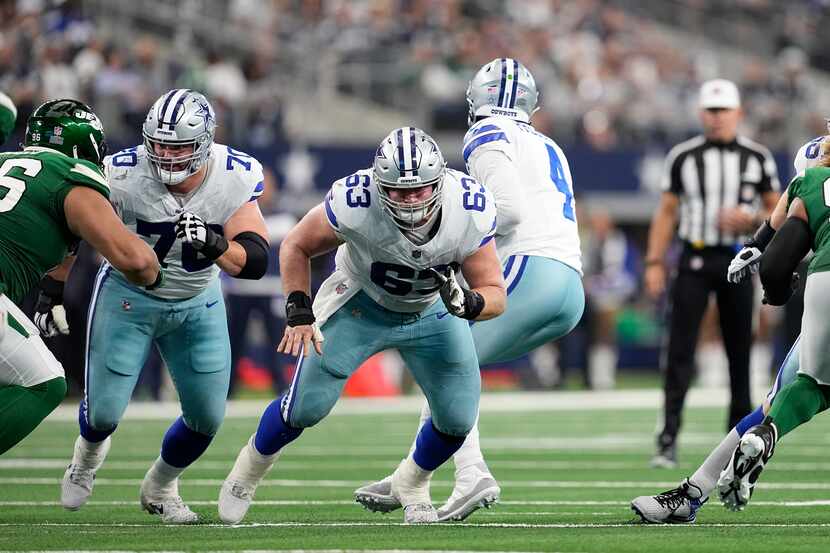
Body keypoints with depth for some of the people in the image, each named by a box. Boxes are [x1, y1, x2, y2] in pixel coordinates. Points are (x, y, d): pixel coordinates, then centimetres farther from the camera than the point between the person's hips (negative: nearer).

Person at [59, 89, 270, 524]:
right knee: (104, 413, -5)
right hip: (128, 295, -2)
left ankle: (160, 488, 34)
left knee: (207, 418, 3)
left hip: (197, 302, 2)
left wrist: (214, 244, -44)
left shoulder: (236, 178, -22)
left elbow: (254, 262, -25)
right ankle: (88, 455, 35)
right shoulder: (124, 175, -27)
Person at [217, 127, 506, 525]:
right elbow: (296, 246, -15)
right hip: (361, 305, -2)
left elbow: (494, 294, -22)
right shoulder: (355, 202, -36)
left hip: (433, 311, 2)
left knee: (458, 420, -3)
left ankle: (411, 484, 31)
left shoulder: (471, 211, -32)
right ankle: (247, 473, 24)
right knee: (307, 406, -7)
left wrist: (468, 303, -44)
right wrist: (299, 311, -23)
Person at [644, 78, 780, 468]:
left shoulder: (757, 158, 4)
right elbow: (666, 212, 5)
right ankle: (668, 440, -12)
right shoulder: (682, 157, 2)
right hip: (695, 258, -1)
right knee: (680, 351, -10)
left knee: (739, 351, 6)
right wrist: (654, 263, -1)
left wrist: (749, 219, -11)